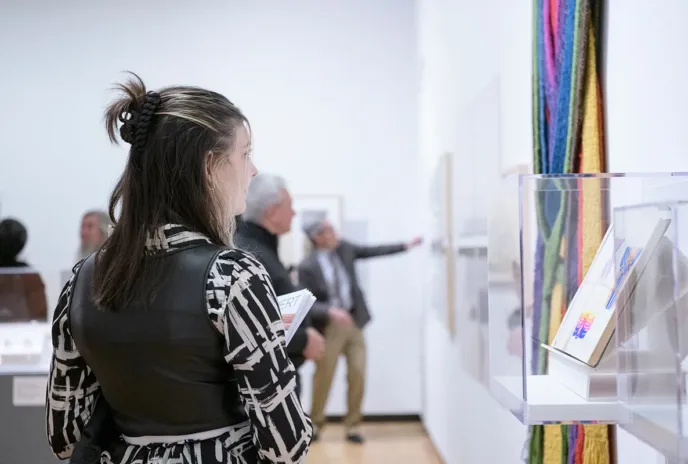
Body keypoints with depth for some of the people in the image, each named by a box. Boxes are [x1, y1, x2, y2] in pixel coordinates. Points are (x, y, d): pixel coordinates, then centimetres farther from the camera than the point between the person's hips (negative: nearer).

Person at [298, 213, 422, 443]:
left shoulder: (343, 248, 3)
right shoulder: (307, 267, -14)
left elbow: (373, 251, 11)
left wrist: (405, 246, 9)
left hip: (354, 322, 5)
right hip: (329, 326, -5)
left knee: (357, 375, 4)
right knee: (324, 377, 3)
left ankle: (352, 425, 17)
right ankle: (315, 423, 24)